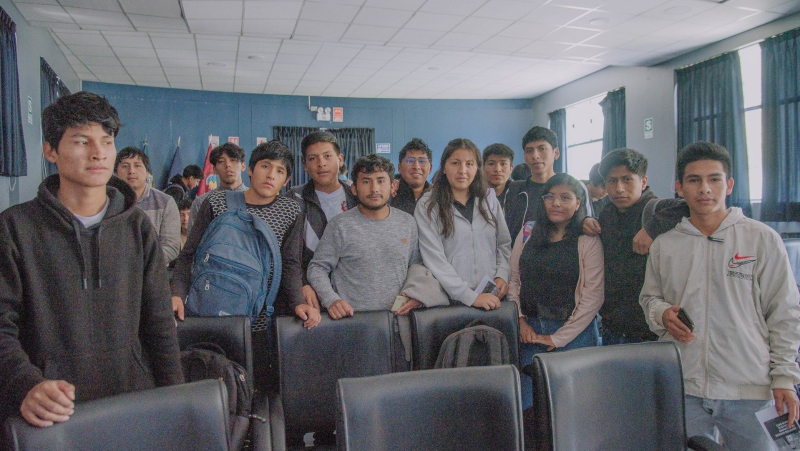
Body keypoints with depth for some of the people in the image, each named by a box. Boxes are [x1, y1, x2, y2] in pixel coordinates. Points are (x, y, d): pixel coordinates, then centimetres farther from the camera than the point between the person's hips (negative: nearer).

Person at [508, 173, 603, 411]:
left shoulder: (588, 241, -5)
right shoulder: (528, 232, 6)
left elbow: (594, 296, -10)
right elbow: (513, 279, 9)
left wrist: (559, 337, -10)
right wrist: (521, 321, -2)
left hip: (573, 333, -3)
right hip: (531, 331, 3)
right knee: (527, 406, 7)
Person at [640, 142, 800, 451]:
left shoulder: (763, 239, 0)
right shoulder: (663, 245, 6)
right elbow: (649, 297, 18)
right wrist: (662, 313, -5)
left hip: (750, 390, -2)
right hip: (681, 389, 2)